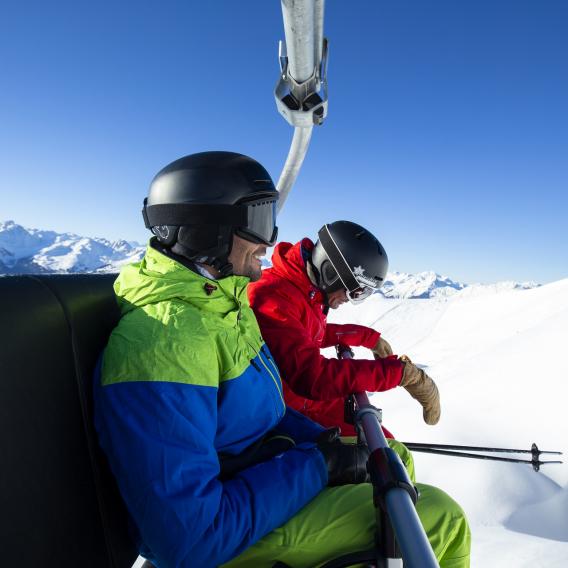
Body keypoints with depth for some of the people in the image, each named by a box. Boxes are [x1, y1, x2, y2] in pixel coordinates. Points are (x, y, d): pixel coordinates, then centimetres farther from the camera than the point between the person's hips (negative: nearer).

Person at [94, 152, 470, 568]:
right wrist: (316, 465, -22)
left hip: (260, 479, 9)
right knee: (440, 520, -10)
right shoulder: (164, 343, -30)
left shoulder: (221, 304, 2)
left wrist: (324, 443, -2)